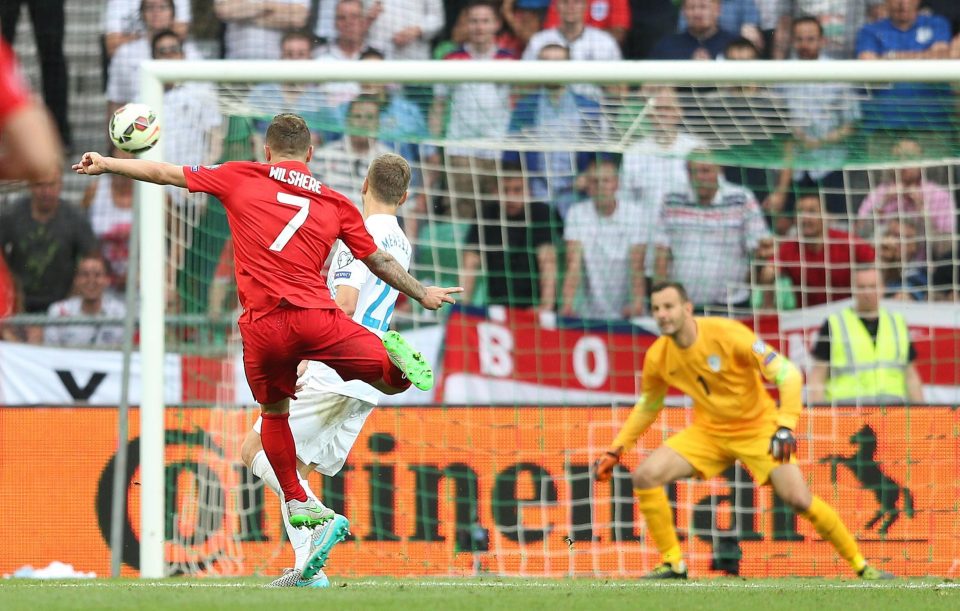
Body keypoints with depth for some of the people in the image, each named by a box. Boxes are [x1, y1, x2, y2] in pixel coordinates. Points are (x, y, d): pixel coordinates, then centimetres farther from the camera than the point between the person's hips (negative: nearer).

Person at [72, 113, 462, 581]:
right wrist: (422, 295, 39)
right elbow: (379, 262, 24)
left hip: (262, 327, 0)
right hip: (316, 317, 0)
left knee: (273, 413, 23)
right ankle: (393, 356, -27)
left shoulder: (241, 178, 13)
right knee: (394, 380, 8)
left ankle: (299, 504, 17)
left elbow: (164, 173, 20)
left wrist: (106, 164, 33)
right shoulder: (337, 204, 15)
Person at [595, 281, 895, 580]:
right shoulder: (657, 356, -9)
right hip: (708, 431, 4)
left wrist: (785, 427, -35)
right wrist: (616, 450, 8)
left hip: (758, 428, -4)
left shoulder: (726, 334, -25)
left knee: (799, 499, -19)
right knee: (645, 476, -15)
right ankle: (673, 564, -2)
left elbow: (788, 374, -25)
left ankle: (860, 564, 0)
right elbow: (648, 405, 12)